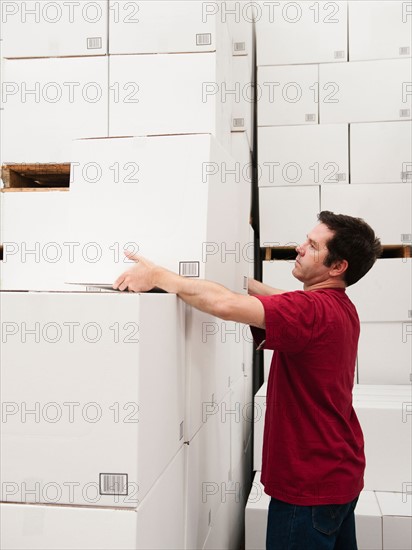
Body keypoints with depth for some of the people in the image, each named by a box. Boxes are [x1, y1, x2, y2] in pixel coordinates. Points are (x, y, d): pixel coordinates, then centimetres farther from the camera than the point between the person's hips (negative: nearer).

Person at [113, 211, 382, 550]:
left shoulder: (313, 309, -26)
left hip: (310, 485, -9)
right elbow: (283, 301, 16)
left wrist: (159, 276, -26)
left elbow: (224, 304, -34)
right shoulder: (340, 306, 5)